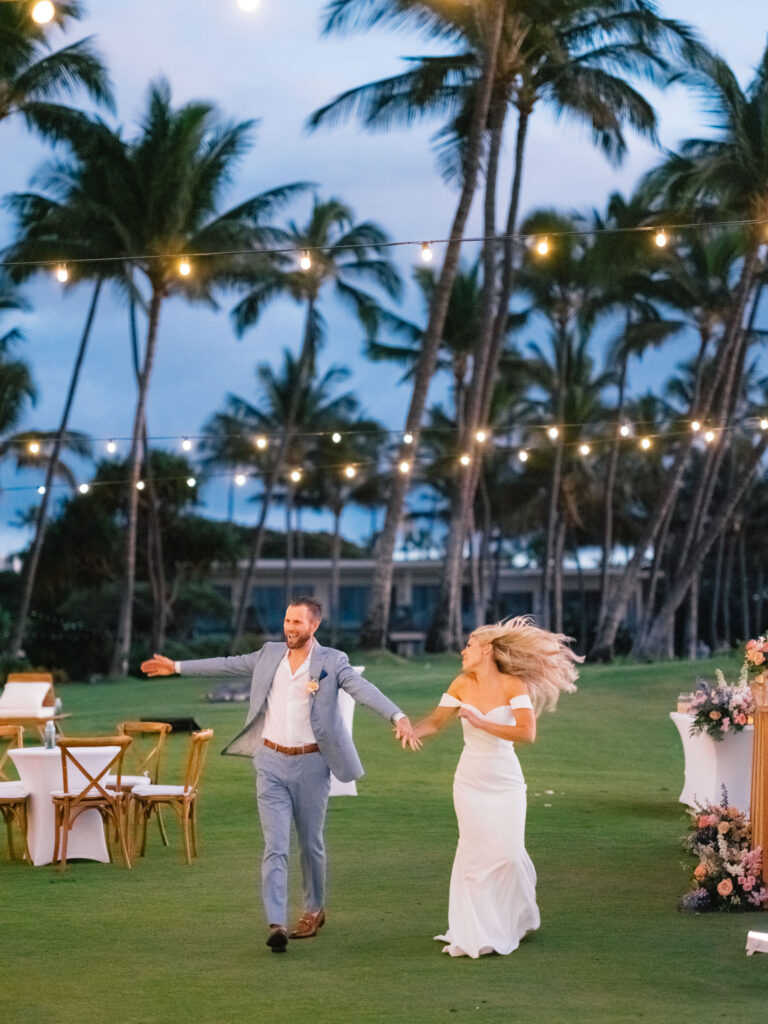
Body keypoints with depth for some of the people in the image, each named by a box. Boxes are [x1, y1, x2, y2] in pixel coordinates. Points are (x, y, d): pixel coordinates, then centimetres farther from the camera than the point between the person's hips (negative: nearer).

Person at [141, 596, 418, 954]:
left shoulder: (332, 662, -7)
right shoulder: (269, 654, 5)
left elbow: (364, 690, -21)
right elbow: (226, 665, 16)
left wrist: (399, 717, -38)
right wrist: (177, 667, 21)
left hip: (311, 764, -2)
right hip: (271, 763, 2)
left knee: (310, 844, 12)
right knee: (275, 846, -7)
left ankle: (314, 910, 34)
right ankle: (276, 924, -15)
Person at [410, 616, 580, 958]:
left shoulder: (514, 685, -11)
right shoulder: (462, 685, 0)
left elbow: (527, 733, -23)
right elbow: (435, 721, 0)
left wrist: (480, 722, -26)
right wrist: (410, 730, -21)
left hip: (505, 781, -2)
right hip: (470, 780, 2)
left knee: (508, 852, -6)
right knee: (474, 851, -2)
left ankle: (515, 918, 21)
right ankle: (475, 933, 8)